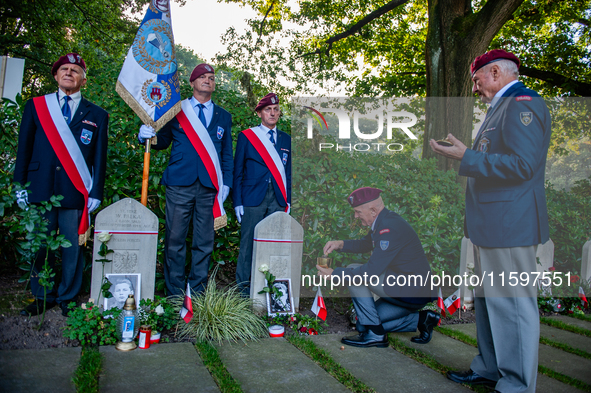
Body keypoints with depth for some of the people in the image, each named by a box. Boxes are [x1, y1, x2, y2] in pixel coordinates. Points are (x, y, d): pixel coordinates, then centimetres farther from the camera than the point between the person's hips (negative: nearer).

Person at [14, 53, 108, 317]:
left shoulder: (97, 115, 7)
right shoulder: (35, 106, 11)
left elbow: (100, 158, 5)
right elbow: (24, 148, 11)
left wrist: (96, 193, -1)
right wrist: (20, 185, 5)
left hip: (75, 194, -1)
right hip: (40, 190, 2)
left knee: (72, 248, 5)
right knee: (40, 246, 8)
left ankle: (68, 298, 21)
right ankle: (43, 297, 25)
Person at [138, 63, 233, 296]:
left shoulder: (223, 117, 17)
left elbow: (227, 154, 15)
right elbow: (163, 141, 12)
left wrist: (226, 182, 6)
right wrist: (147, 136, -9)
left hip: (209, 186, 2)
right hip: (180, 183, -1)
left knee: (204, 242, 4)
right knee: (175, 239, -1)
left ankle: (197, 293, 15)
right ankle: (174, 294, 10)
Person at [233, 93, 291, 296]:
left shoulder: (286, 139, 16)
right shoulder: (246, 136, 7)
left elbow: (288, 172, 16)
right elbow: (237, 171, 5)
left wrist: (288, 201, 8)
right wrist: (237, 202, -1)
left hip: (277, 199, 3)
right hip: (253, 198, -3)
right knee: (248, 243, -1)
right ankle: (243, 288, 13)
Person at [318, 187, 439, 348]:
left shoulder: (390, 228, -24)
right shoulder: (384, 221, 7)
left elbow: (372, 271, -28)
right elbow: (365, 244, 24)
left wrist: (334, 274, -19)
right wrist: (340, 244, 4)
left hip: (412, 292, -10)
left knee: (354, 273, -13)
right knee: (363, 325, 12)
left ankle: (375, 334, -8)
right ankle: (420, 319, 14)